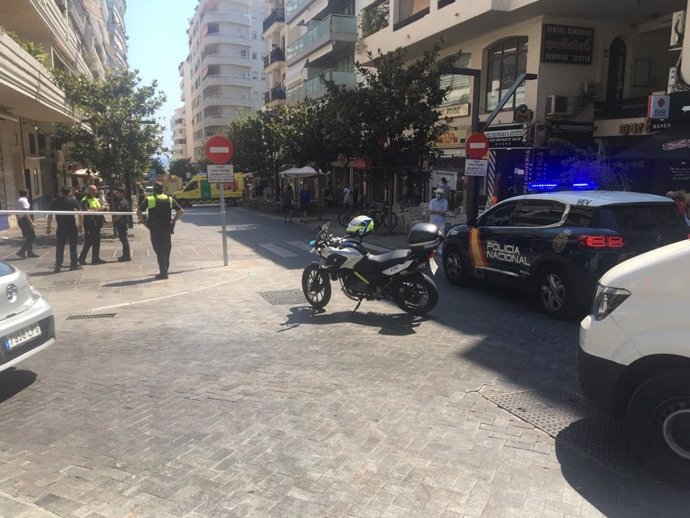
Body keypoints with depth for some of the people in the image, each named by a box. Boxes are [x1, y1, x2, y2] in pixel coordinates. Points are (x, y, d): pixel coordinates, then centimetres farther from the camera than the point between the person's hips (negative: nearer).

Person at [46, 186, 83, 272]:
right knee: (73, 245, 8)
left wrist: (48, 227, 9)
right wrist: (81, 225, -5)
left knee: (59, 246, 7)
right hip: (71, 226, -2)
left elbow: (50, 215, 6)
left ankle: (58, 266, 6)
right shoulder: (73, 201, -2)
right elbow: (80, 214, -10)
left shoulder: (55, 202, 7)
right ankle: (74, 264, 12)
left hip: (60, 227, 2)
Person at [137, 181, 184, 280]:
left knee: (159, 250, 1)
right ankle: (164, 271, 21)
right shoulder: (170, 199, 4)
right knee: (166, 249, 14)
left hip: (154, 228, -3)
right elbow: (181, 211, 3)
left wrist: (144, 222, 2)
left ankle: (163, 272, -4)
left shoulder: (149, 199, -4)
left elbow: (139, 212, -8)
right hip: (167, 228, 3)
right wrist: (173, 221, 7)